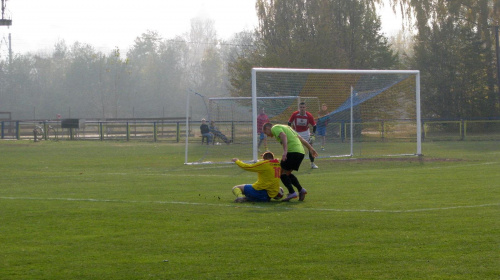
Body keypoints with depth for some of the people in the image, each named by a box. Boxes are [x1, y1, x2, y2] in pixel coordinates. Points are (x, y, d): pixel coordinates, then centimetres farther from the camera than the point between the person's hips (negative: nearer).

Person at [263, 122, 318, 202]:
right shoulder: (285, 127, 30)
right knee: (287, 173, 18)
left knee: (282, 172, -1)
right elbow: (300, 138, 27)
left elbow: (284, 136, -18)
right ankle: (301, 190, 6)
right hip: (301, 151, 9)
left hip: (292, 151, -9)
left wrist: (285, 151, -29)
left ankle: (292, 192, -12)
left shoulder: (274, 128, 3)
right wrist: (310, 148, 27)